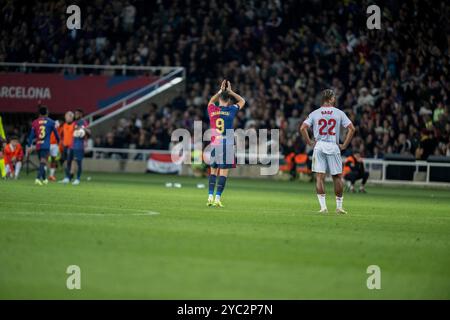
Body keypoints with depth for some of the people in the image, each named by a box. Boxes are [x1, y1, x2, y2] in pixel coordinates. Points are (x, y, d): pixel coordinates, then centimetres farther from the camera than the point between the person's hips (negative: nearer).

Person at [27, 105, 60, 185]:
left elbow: (31, 135, 3)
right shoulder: (50, 122, 1)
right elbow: (56, 133, 12)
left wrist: (29, 146, 5)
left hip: (38, 145, 3)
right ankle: (38, 178, -26)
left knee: (42, 162, 19)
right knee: (43, 162, -9)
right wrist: (59, 141, 29)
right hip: (46, 145, -3)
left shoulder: (35, 122, 4)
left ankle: (44, 179, 31)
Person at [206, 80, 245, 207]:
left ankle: (210, 197, 6)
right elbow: (242, 101, 17)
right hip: (227, 145, -3)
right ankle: (218, 198, -10)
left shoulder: (212, 110, 4)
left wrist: (221, 91, 34)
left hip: (214, 144, 3)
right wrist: (230, 92, 24)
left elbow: (211, 101, 30)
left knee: (213, 171, 13)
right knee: (223, 172, -3)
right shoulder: (231, 110, -2)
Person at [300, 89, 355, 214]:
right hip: (334, 147, -1)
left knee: (320, 177, 0)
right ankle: (339, 206, 13)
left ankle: (323, 207, -6)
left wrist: (310, 142, 3)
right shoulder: (339, 113, 1)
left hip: (319, 146, 1)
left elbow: (303, 128, -4)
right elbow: (351, 128, -3)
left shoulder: (314, 113, 4)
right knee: (337, 177, 10)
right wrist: (344, 145, 3)